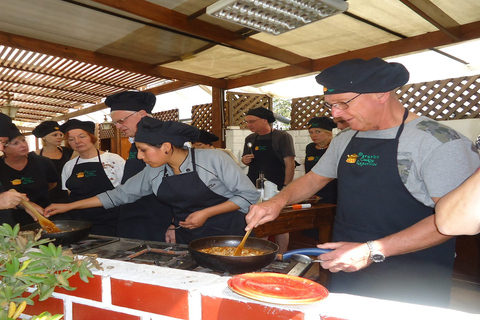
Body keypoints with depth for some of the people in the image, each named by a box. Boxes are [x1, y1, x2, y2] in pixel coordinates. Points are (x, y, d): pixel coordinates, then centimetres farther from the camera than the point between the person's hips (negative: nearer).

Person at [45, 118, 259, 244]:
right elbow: (120, 194, 11)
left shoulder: (213, 159, -15)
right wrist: (68, 206, 12)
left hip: (226, 237, -4)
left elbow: (249, 195, -10)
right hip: (185, 242, 4)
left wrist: (206, 213, -17)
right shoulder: (153, 173, 1)